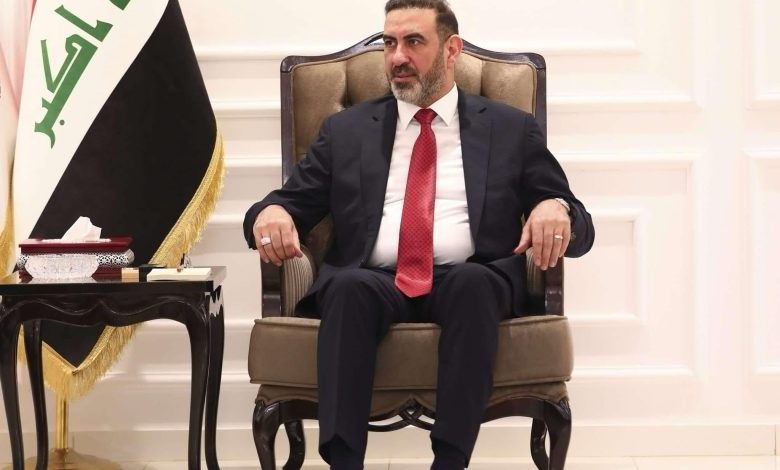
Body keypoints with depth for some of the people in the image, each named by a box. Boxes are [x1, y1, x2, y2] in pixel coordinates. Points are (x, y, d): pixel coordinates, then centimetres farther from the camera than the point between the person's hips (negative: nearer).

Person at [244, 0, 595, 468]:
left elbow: (577, 225, 11)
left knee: (472, 283, -35)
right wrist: (269, 213, -11)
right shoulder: (346, 130, 19)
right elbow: (292, 203, 14)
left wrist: (557, 209, -14)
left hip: (470, 283, 0)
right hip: (372, 283, 1)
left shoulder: (511, 129, 15)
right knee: (350, 286, -33)